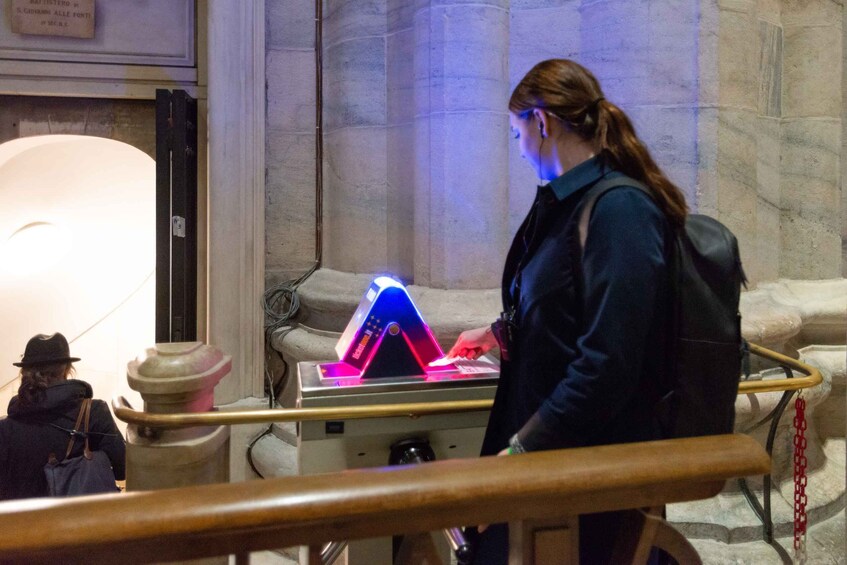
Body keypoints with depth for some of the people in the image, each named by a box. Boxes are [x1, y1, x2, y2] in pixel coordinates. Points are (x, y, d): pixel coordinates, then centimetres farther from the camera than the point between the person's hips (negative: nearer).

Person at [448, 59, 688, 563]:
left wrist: (520, 448, -18)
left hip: (587, 453, -7)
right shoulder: (564, 201, 10)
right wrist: (501, 334, 27)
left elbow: (608, 365, -22)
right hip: (537, 426, 7)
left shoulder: (619, 208, -17)